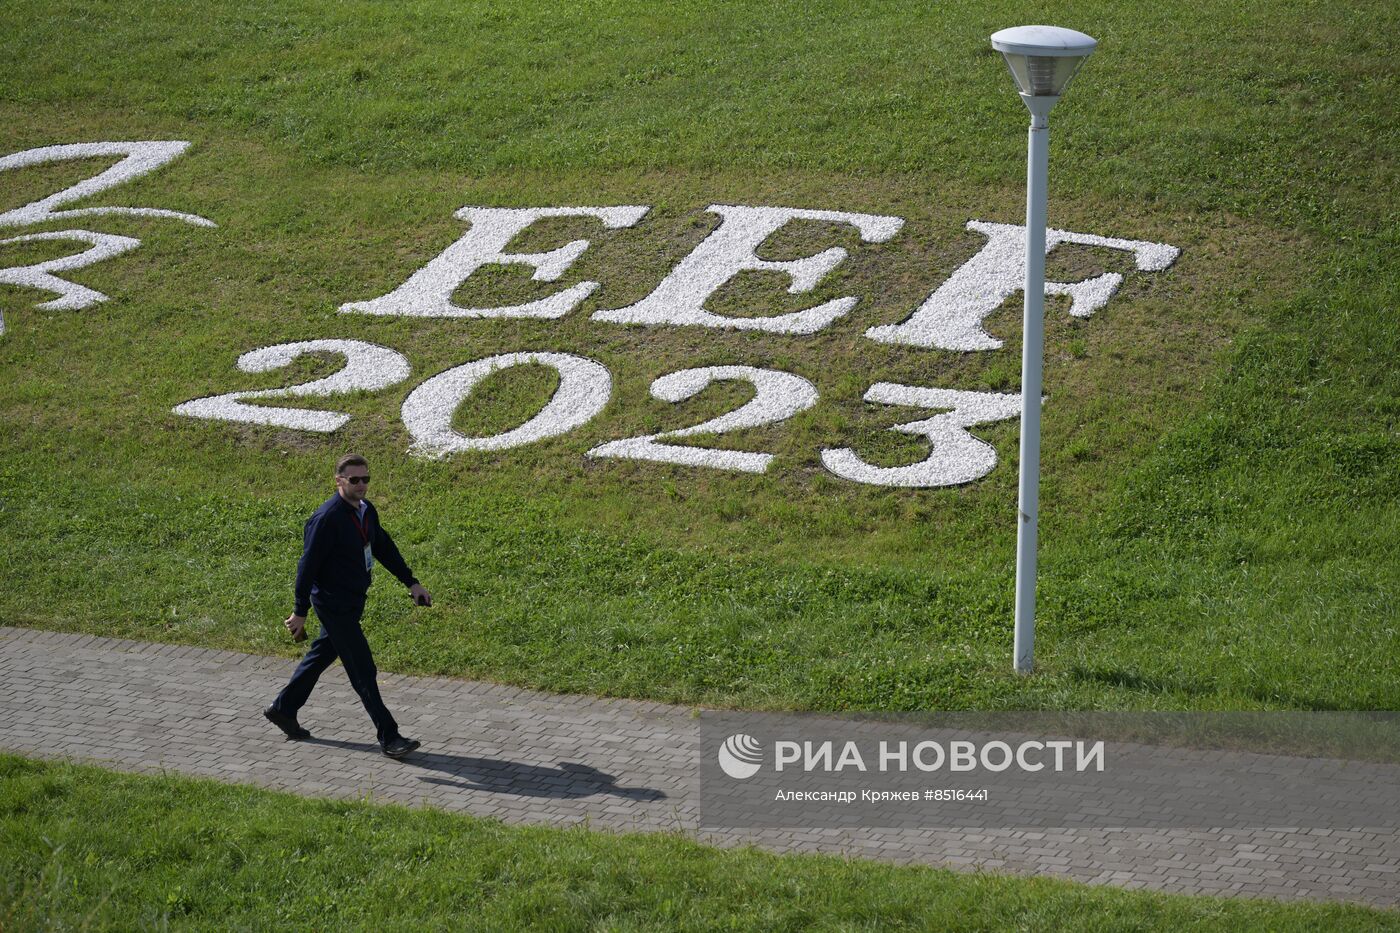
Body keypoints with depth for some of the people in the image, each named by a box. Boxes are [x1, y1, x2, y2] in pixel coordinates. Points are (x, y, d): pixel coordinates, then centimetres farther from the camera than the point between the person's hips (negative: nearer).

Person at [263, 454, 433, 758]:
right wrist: (300, 612, -17)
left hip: (353, 602, 9)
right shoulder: (327, 518, -21)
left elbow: (384, 548, 18)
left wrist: (411, 583, 14)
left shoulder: (366, 511, 6)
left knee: (321, 655, 21)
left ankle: (283, 709, 37)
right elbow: (308, 566, -18)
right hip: (334, 605, -9)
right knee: (363, 672, -6)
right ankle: (389, 738, -3)